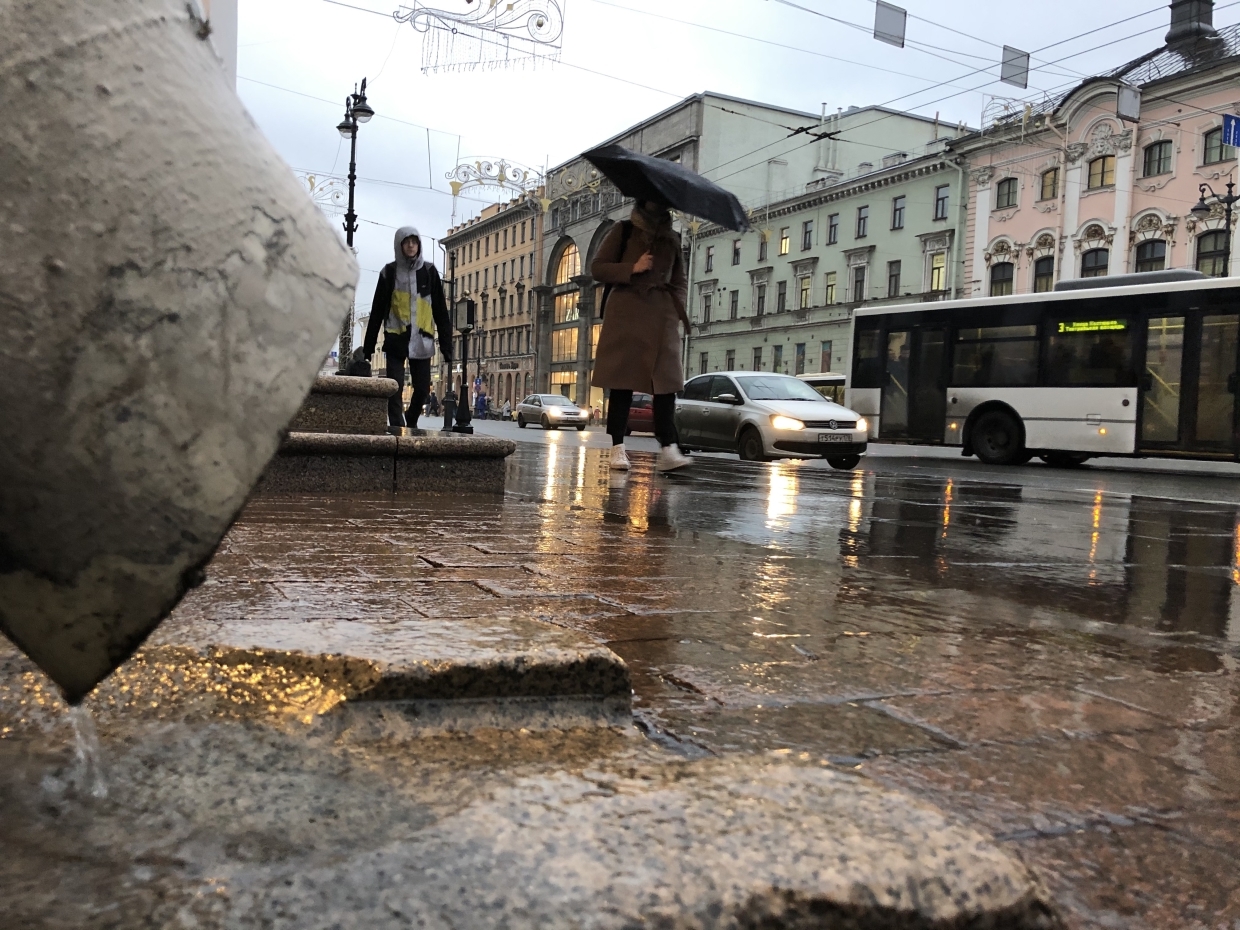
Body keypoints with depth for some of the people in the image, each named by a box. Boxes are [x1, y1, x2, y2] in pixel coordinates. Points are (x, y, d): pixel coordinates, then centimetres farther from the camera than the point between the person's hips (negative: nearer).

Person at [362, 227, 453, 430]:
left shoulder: (429, 271, 5)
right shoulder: (389, 272, 3)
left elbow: (440, 310, 5)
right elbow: (377, 311, 5)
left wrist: (446, 344, -1)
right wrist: (368, 345, 2)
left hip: (421, 339, 1)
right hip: (396, 339, -1)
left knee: (422, 388, 5)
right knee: (395, 388, -6)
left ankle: (411, 421, 30)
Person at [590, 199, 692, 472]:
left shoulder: (672, 239, 20)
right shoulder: (623, 231, 10)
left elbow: (680, 282, 24)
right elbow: (597, 268, 4)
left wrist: (676, 306, 5)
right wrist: (633, 268, -9)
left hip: (662, 319, 3)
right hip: (626, 314, -3)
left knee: (666, 383, -10)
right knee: (621, 383, -5)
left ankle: (668, 450, -17)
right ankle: (617, 449, -2)